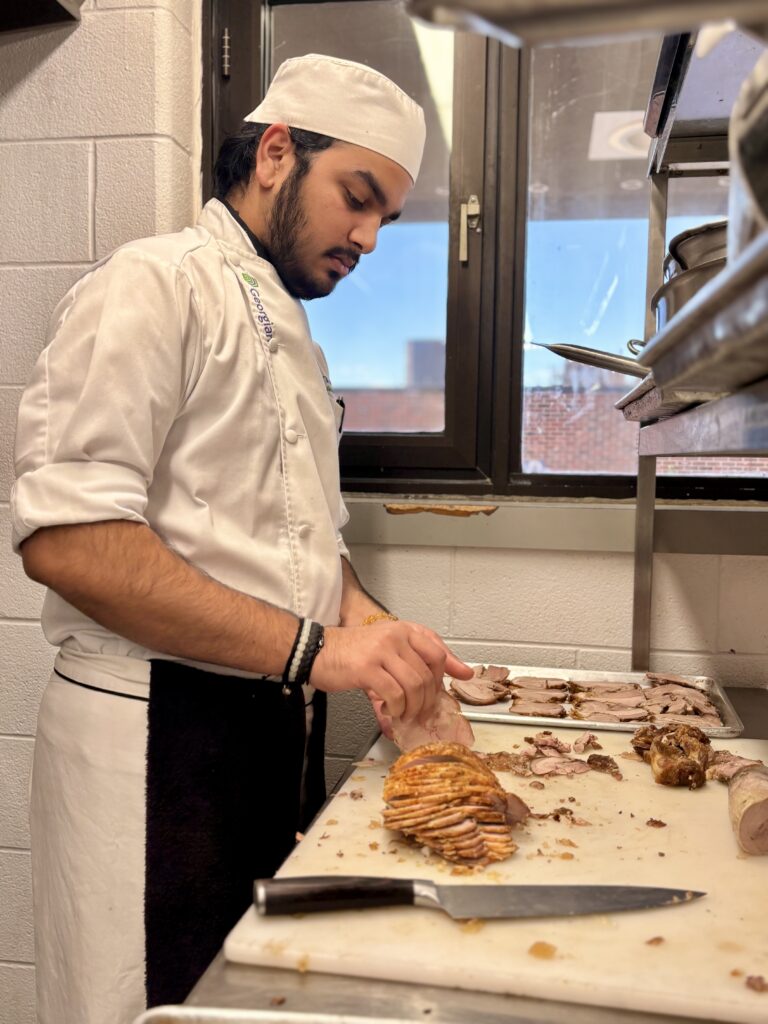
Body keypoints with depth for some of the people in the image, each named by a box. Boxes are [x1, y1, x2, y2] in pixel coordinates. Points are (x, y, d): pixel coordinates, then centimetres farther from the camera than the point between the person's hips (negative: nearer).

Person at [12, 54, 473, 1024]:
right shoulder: (155, 284, -10)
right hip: (156, 735, -8)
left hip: (278, 727, 9)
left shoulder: (292, 335, 17)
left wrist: (373, 630, 2)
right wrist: (310, 648, -23)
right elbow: (65, 537, -21)